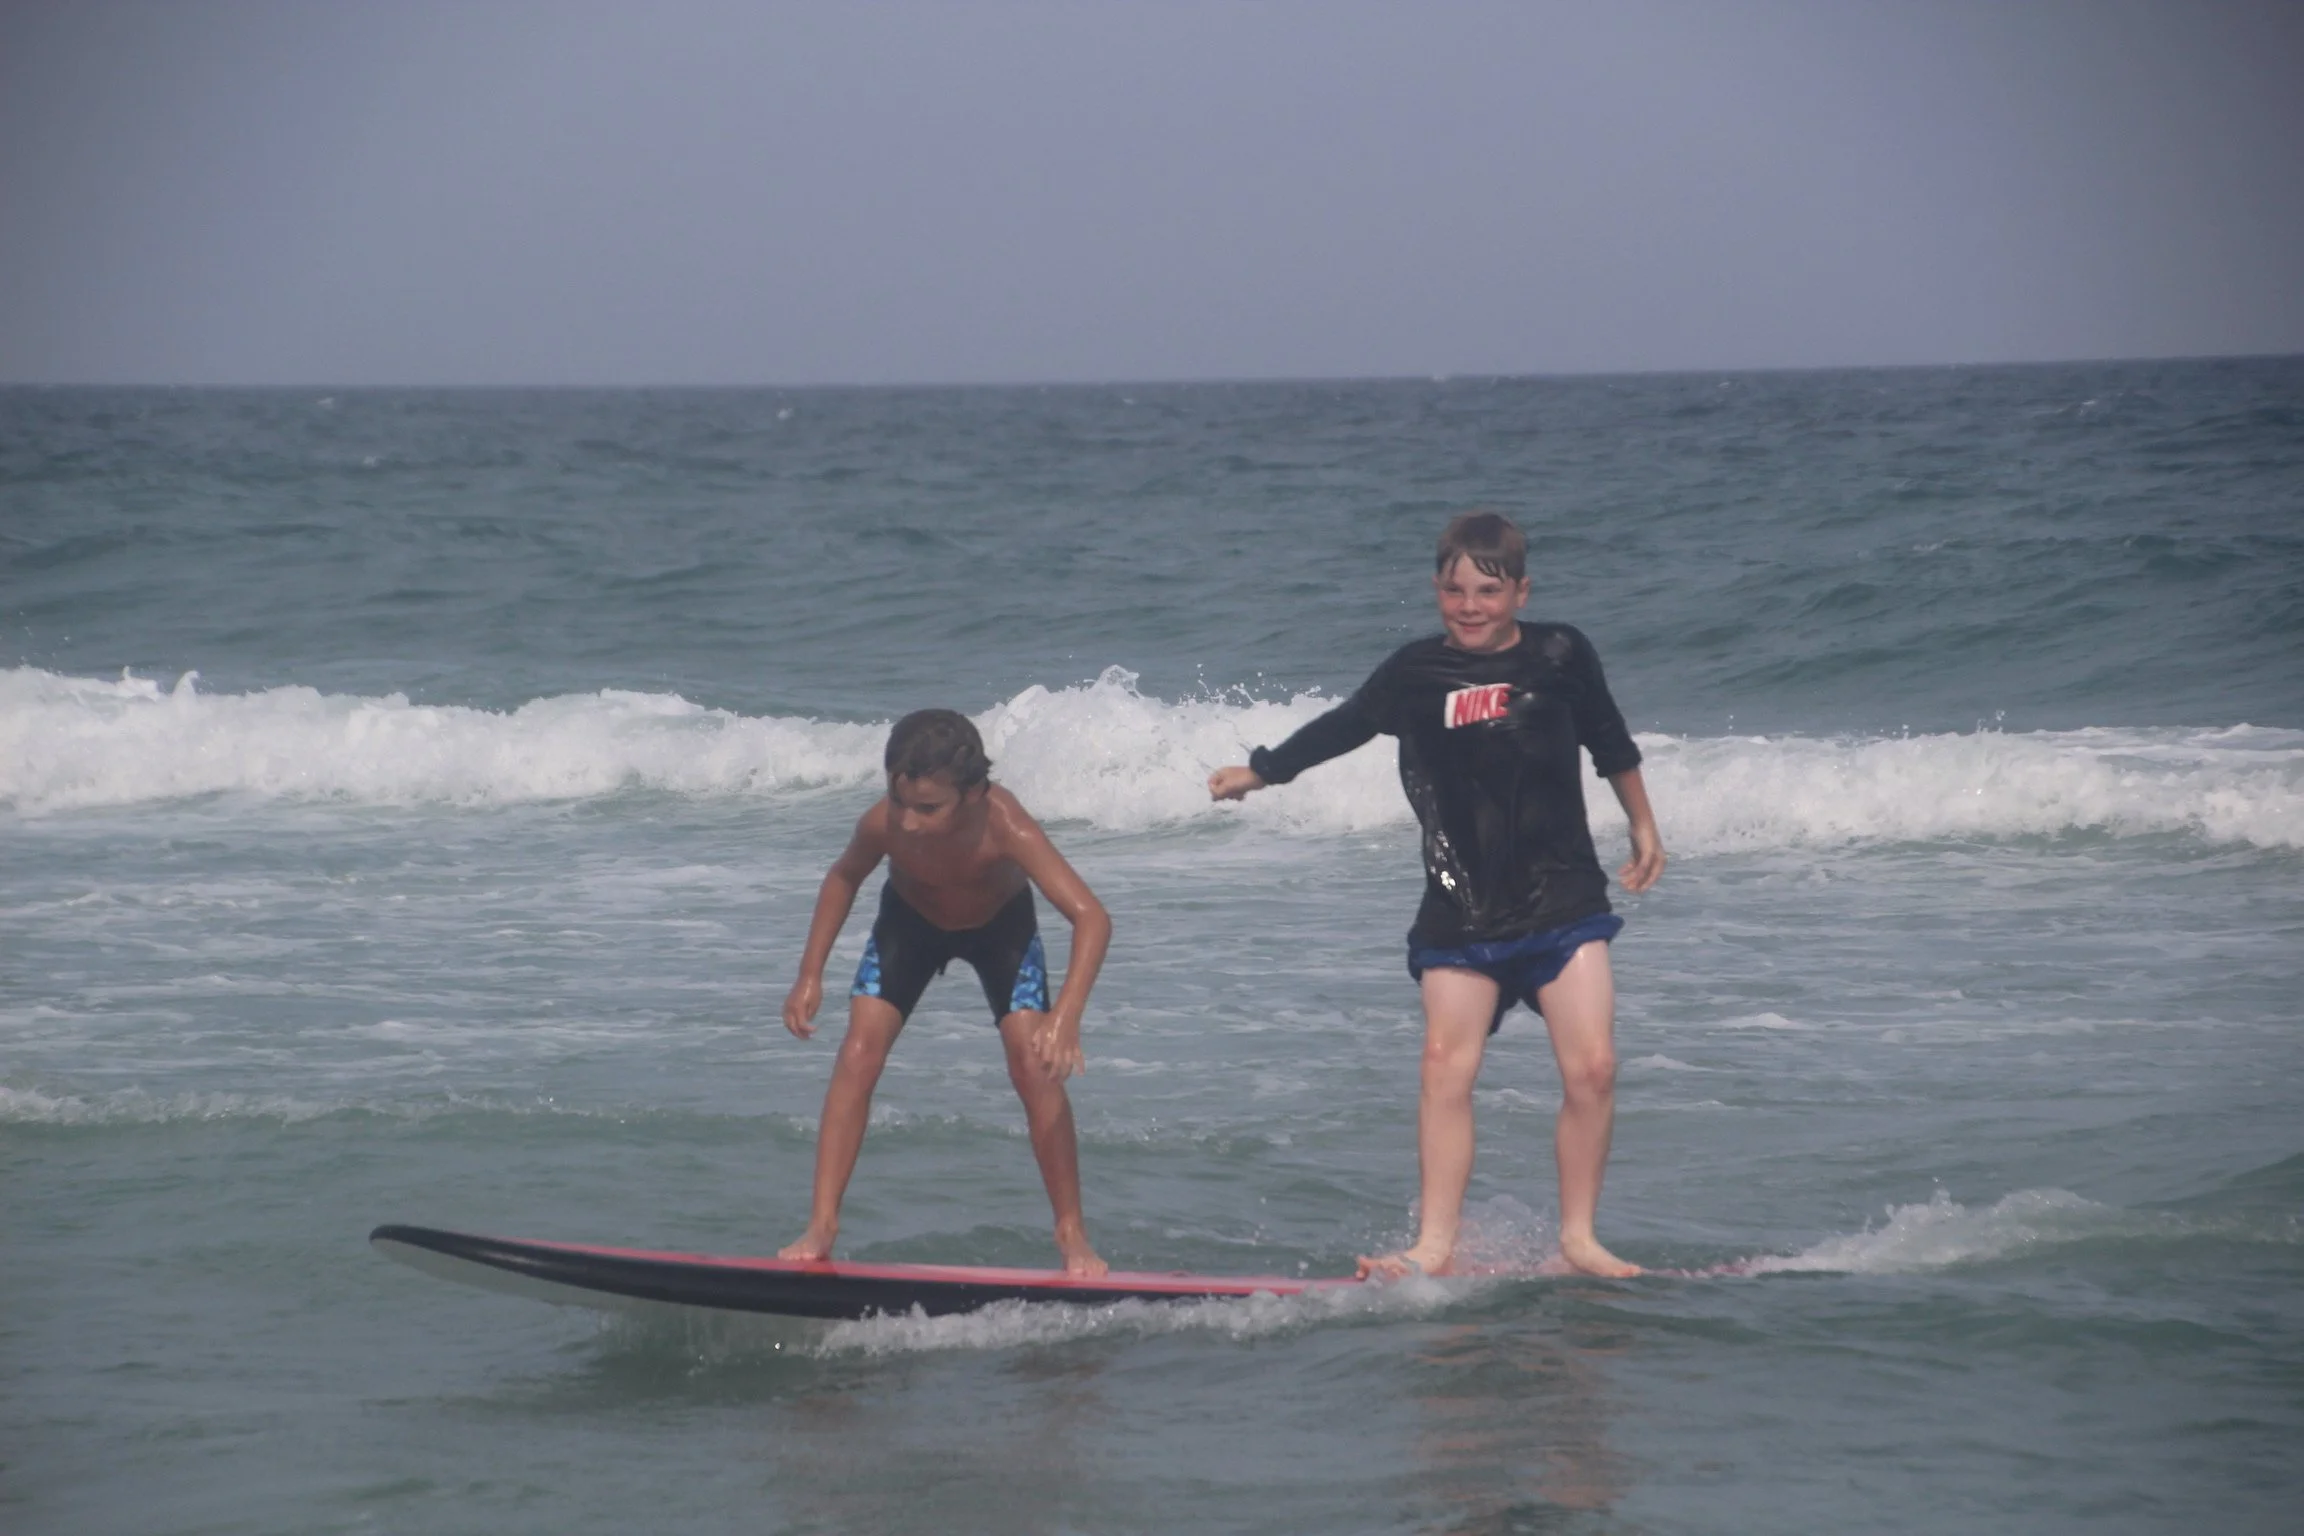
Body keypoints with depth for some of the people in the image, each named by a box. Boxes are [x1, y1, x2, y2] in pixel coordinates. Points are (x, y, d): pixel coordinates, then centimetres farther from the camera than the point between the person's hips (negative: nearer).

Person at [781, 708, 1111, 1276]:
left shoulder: (1004, 826, -43)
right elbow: (845, 876, -8)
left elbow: (1091, 916, -50)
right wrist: (810, 974, -11)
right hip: (909, 921, 2)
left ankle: (1072, 1234, -2)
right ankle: (822, 1224, -7)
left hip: (1000, 924, -2)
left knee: (1036, 1065, -15)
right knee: (858, 1054, -13)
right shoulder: (883, 825, -34)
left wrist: (1066, 1015, -62)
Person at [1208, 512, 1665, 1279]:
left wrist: (1642, 827, 28)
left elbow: (1611, 745, 17)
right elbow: (1341, 727, 18)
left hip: (1562, 901, 0)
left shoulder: (1559, 655, 0)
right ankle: (1434, 1244, -10)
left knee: (1591, 1066, -9)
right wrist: (1260, 771, 28)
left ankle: (1578, 1237, 2)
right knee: (1445, 1066, -12)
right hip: (1461, 910, 0)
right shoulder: (1416, 672, 1)